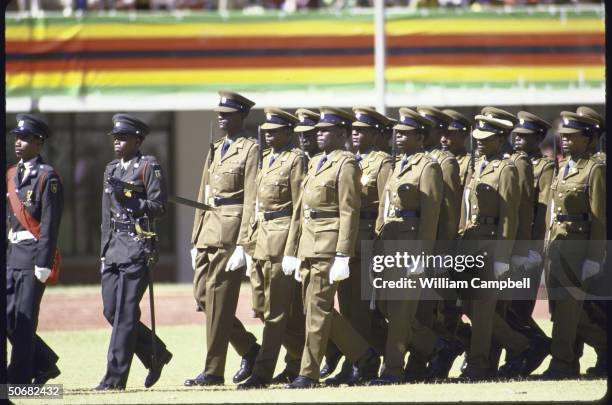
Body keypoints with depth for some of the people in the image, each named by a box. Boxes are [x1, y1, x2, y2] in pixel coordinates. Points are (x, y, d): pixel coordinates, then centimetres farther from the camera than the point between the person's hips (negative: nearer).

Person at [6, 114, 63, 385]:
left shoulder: (47, 177, -8)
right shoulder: (11, 175, 15)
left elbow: (50, 223, -13)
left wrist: (43, 263, -18)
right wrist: (5, 255, 15)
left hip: (34, 254, -8)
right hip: (12, 254, 8)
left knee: (24, 319, -5)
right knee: (7, 317, 6)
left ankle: (19, 379, -1)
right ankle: (44, 363, 21)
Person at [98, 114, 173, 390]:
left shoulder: (149, 167, -3)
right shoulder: (111, 170, 19)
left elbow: (159, 207, -9)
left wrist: (129, 198, -20)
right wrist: (104, 253, 20)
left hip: (137, 248, -8)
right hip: (114, 249, 8)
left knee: (125, 313, -9)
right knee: (111, 311, 5)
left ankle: (115, 377, -9)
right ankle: (156, 355, 22)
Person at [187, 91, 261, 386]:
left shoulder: (250, 150, -6)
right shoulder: (214, 150, 19)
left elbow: (251, 201, -12)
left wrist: (242, 244, -18)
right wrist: (196, 237, 17)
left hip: (231, 230, -8)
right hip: (208, 231, 8)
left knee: (218, 296, -7)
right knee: (202, 294, 7)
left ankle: (214, 371, -3)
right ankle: (249, 348, 21)